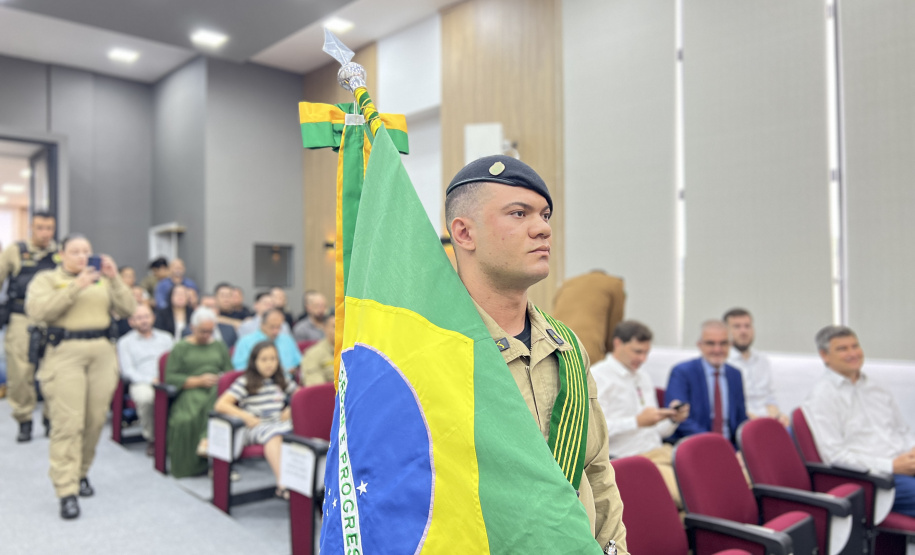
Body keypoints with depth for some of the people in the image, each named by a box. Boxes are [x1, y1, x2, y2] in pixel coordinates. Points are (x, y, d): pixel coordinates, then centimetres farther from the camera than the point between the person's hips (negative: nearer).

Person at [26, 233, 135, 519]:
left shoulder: (102, 279, 16)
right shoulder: (46, 279, 7)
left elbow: (128, 308, 6)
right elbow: (37, 310, -11)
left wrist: (114, 278, -6)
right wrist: (76, 286, -17)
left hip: (103, 353, 4)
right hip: (65, 353, -3)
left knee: (95, 420, 6)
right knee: (68, 423, -8)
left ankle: (81, 473, 25)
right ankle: (67, 492, -5)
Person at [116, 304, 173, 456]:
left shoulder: (166, 337, 23)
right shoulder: (125, 342, 16)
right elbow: (127, 371, 4)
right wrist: (150, 380, -13)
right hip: (141, 383, -1)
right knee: (144, 396, -39)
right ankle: (151, 438, -17)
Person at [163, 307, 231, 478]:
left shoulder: (219, 346, 24)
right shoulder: (180, 348, 13)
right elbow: (170, 377, 2)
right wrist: (199, 381, -8)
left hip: (217, 391, 2)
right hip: (191, 393, -2)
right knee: (186, 418, -35)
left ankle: (207, 441, -42)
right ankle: (193, 464, -27)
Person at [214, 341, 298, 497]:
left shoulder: (283, 382, 19)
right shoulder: (244, 382, 7)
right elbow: (220, 405, -2)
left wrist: (291, 408, 7)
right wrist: (245, 416, -13)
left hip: (280, 424, 4)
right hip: (255, 427, -4)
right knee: (273, 434, -38)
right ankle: (282, 483, -50)